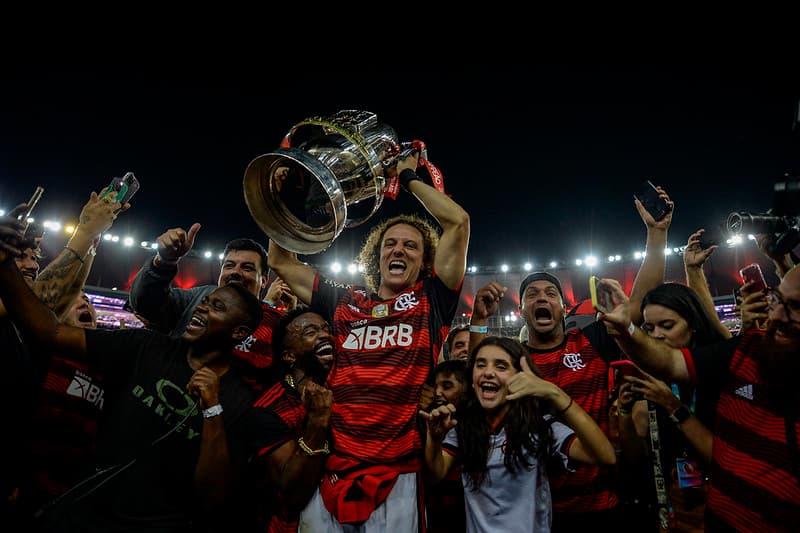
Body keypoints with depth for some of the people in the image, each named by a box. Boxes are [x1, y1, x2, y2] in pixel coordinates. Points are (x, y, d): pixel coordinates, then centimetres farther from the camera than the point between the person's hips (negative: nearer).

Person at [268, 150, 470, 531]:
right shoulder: (343, 301, 12)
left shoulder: (430, 301, 5)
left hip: (395, 477, -2)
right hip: (328, 471, 2)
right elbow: (280, 261, 18)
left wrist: (408, 176, 8)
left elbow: (458, 222, -2)